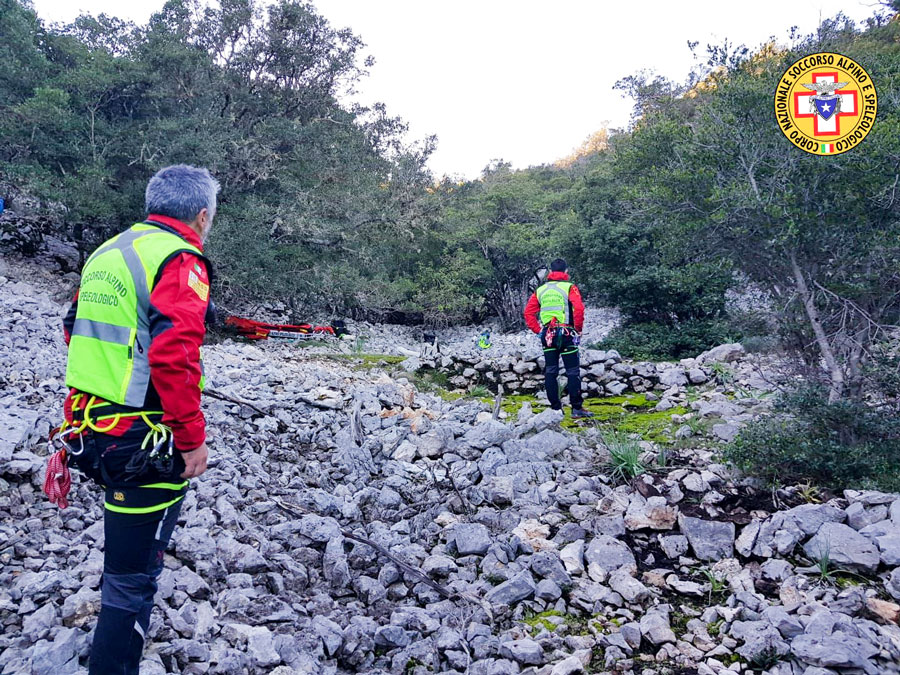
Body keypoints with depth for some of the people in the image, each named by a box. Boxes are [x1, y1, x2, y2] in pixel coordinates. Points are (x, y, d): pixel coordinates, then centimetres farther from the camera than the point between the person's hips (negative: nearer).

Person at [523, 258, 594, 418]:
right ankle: (576, 408, 1)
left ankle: (555, 408, 12)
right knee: (573, 372, 2)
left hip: (547, 336, 4)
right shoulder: (569, 287, -3)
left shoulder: (540, 290, 10)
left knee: (550, 372, 9)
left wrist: (538, 331, 9)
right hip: (566, 334, -4)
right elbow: (579, 308, -16)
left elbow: (528, 312, 7)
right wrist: (578, 329, -5)